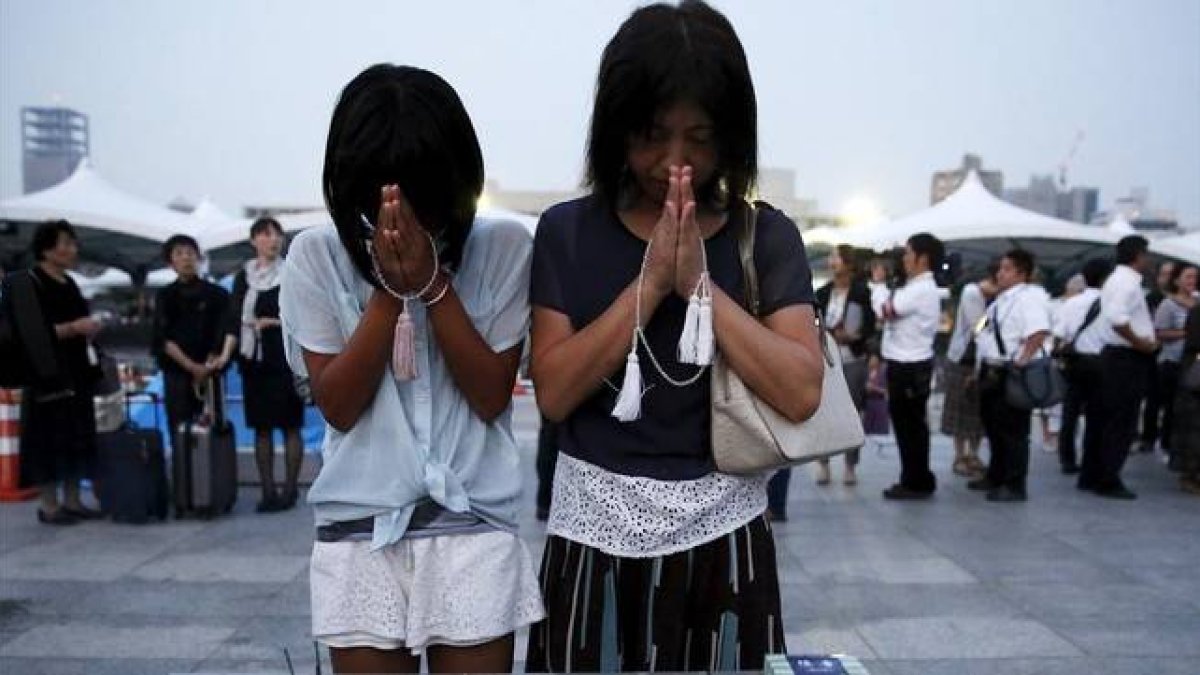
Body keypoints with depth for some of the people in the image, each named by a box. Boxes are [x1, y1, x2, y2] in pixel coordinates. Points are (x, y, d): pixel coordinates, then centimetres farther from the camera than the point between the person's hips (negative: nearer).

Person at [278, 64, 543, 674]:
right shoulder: (317, 256, -1)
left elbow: (491, 396, -7)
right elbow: (338, 406, -6)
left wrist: (433, 283, -16)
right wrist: (390, 289, -16)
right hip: (359, 533, 1)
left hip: (474, 528, -1)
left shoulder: (502, 248, -4)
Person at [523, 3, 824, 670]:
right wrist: (649, 283, -16)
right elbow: (554, 392, -8)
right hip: (597, 534, 0)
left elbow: (802, 392, -10)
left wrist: (700, 283, -17)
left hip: (723, 536, 0)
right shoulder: (569, 232, -1)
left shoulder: (767, 237, -1)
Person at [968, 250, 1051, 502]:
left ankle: (1014, 486, 5)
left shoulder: (1029, 297, -14)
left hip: (1011, 373, -10)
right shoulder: (1003, 299, 16)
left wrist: (1021, 362, -28)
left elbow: (1038, 333, -27)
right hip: (992, 371, 10)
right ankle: (995, 477, 32)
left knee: (1012, 430, -3)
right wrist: (982, 369, 21)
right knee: (993, 427, 19)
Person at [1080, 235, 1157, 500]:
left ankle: (1090, 477, 19)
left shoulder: (1117, 279, 16)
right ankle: (1108, 482, 1)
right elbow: (1116, 317, -30)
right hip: (1127, 359, -10)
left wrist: (1145, 339, 16)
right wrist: (1140, 343, -20)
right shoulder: (1128, 281, -16)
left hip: (1115, 354, 10)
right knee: (1122, 424, -4)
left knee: (1102, 419, 12)